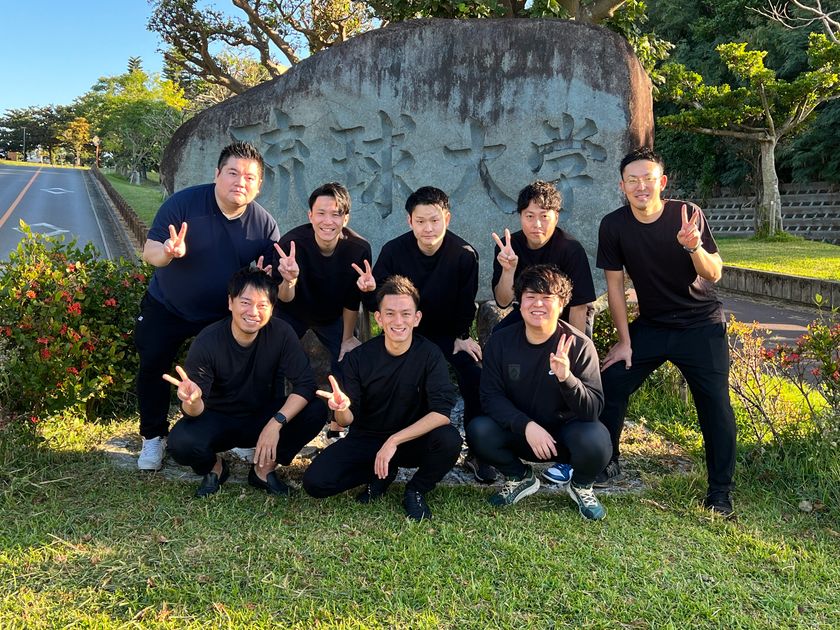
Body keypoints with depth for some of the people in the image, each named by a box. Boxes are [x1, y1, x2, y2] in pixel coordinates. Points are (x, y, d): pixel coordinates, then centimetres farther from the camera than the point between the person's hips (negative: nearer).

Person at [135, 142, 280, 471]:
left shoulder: (264, 224, -13)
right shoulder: (184, 202, -19)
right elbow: (149, 251, -19)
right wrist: (168, 252, -43)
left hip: (223, 315, 1)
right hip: (167, 307, -1)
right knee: (153, 368, 4)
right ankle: (154, 438, 23)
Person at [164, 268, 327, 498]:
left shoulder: (281, 333, -19)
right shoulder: (207, 342, -22)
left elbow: (306, 384, -22)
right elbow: (195, 412, -21)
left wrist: (276, 423, -35)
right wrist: (192, 401, -46)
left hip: (265, 417, 2)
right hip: (218, 420, -1)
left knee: (317, 410, -24)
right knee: (180, 442, -32)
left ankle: (265, 469, -2)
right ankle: (214, 467, 6)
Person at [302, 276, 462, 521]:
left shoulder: (429, 354, -15)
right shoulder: (358, 358, -11)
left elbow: (442, 412, -25)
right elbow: (347, 420, -11)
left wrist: (394, 441, -31)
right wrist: (341, 408, -36)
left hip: (414, 440, -1)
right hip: (365, 439, 1)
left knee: (449, 439, -33)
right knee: (315, 482, -19)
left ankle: (416, 491, -2)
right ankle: (383, 473, 8)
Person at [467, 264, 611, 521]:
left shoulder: (579, 345, -17)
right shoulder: (501, 341, -10)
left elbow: (593, 409, -22)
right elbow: (491, 396, -12)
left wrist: (566, 378, -42)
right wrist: (527, 426, -28)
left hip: (565, 432, -2)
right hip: (519, 432, 2)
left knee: (595, 439, -33)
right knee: (478, 432, -26)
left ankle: (581, 486, 4)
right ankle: (520, 477, 7)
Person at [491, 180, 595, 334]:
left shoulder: (571, 249, -23)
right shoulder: (510, 246, -14)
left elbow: (578, 307, -21)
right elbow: (503, 302, -17)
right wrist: (508, 270, -34)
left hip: (565, 317, -2)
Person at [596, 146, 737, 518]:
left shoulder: (687, 214, -13)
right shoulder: (613, 226, -9)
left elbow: (714, 275, -14)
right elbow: (615, 285, -3)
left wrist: (694, 247, -36)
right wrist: (624, 341, -2)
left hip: (701, 325, -2)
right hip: (650, 325, 2)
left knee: (715, 404, -10)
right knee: (611, 384, -5)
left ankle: (720, 493, 5)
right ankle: (607, 463, 17)